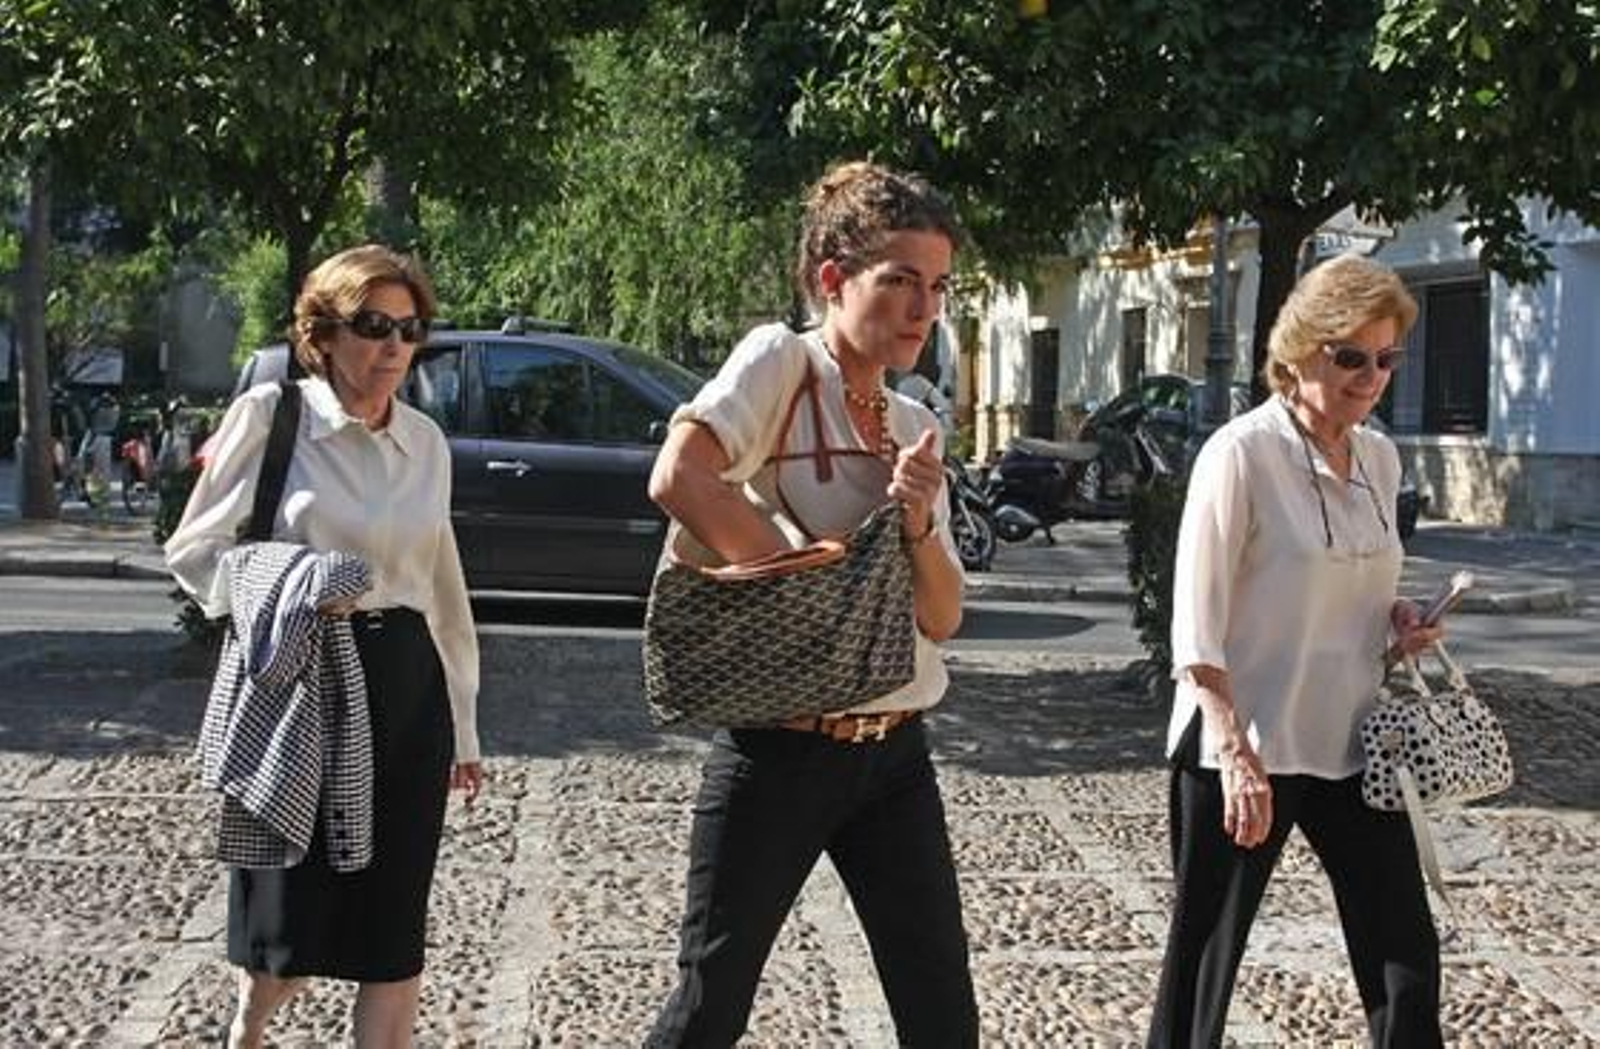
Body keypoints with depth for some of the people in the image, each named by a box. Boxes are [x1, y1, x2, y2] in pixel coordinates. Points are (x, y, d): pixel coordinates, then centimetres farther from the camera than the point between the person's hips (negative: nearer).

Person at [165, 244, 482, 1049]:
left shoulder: (426, 441, 9)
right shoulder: (269, 415, -5)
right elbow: (193, 548, -2)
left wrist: (463, 723, 17)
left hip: (407, 684, 4)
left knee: (394, 923, 4)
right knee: (293, 916, 4)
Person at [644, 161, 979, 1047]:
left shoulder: (912, 427, 11)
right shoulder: (782, 359, -9)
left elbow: (941, 617, 6)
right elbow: (678, 480, -27)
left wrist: (918, 522, -13)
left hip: (894, 750, 7)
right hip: (778, 751, -6)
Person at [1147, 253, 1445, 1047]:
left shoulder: (1379, 458, 7)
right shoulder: (1242, 453, -13)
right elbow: (1197, 625, -16)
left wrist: (1395, 620, -1)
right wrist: (1235, 753, -22)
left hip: (1350, 744, 6)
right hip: (1243, 748, -6)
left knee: (1407, 961, 7)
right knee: (1205, 959, 6)